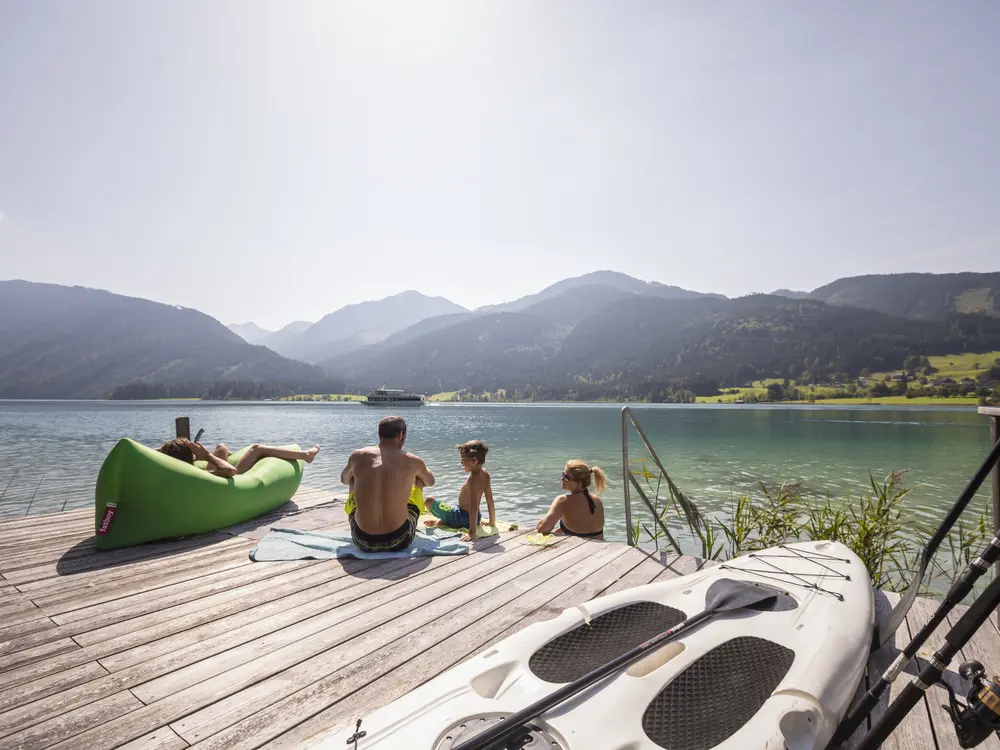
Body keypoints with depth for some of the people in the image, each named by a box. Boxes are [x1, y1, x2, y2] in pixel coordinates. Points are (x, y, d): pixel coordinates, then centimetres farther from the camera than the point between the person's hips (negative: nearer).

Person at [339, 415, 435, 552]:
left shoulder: (358, 456, -3)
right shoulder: (412, 461, -5)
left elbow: (344, 479, 21)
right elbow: (430, 482, 18)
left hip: (363, 542, 1)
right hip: (399, 541, -1)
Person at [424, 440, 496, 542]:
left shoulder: (473, 479, -28)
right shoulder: (485, 474, -4)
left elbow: (474, 506, -35)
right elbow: (490, 500, 2)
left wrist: (472, 532, -38)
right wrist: (492, 522, 11)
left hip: (461, 519, -8)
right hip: (476, 518, 8)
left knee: (430, 501, 1)